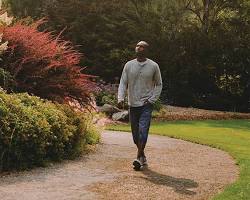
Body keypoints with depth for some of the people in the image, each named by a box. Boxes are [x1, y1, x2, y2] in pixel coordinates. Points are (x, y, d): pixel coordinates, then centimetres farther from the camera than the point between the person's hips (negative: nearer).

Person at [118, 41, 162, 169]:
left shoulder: (153, 66, 0)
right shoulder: (129, 65, 5)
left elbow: (158, 85, 9)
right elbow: (123, 83, 4)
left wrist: (152, 100, -3)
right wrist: (120, 98, -12)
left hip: (146, 105, -3)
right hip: (132, 105, 3)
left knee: (143, 131, -15)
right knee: (135, 133, 8)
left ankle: (139, 158, -14)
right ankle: (143, 156, 24)